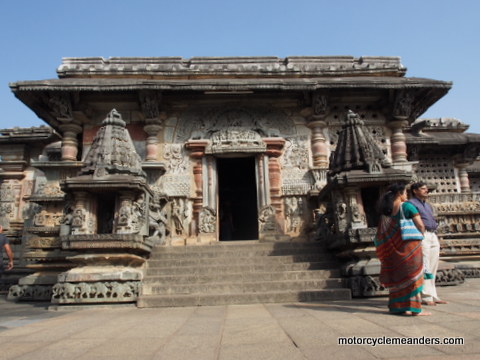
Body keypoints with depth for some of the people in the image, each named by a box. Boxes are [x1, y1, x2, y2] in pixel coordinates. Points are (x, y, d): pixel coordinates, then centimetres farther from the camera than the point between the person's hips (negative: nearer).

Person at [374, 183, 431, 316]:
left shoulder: (386, 210, 7)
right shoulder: (407, 206, -9)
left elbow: (381, 233, 8)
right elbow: (420, 226, -12)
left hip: (393, 247, 6)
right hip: (410, 244, -5)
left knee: (398, 276, 11)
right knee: (413, 275, 1)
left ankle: (401, 307, 16)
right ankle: (416, 308, 3)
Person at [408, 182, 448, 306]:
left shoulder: (428, 205, 26)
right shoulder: (411, 203, 0)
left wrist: (436, 240, 22)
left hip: (433, 236, 8)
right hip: (421, 235, -8)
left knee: (433, 268, 8)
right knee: (424, 268, -9)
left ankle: (433, 296, 13)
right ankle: (425, 297, -6)